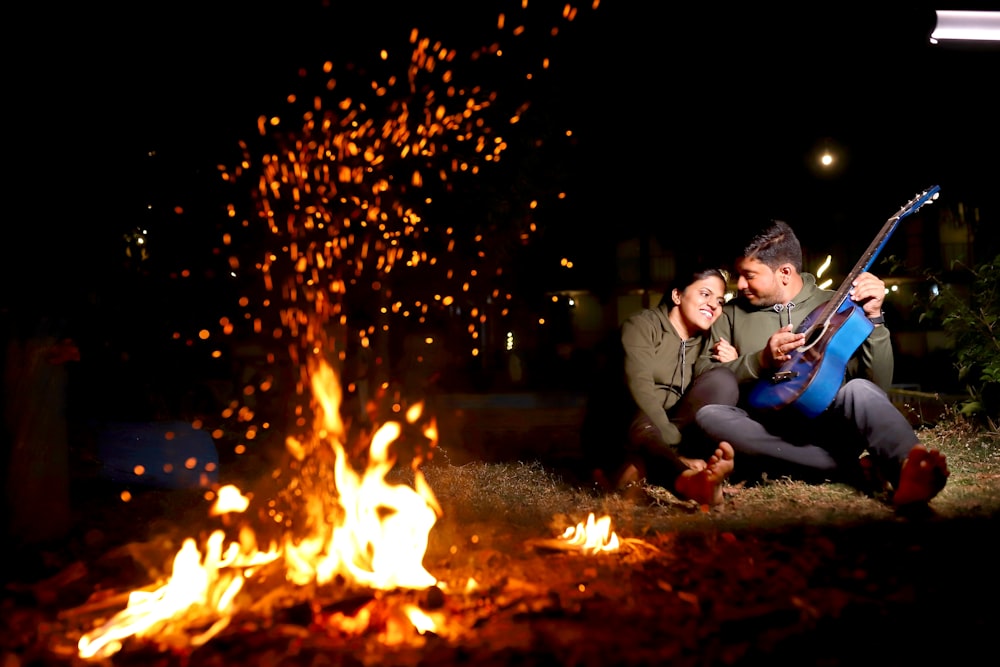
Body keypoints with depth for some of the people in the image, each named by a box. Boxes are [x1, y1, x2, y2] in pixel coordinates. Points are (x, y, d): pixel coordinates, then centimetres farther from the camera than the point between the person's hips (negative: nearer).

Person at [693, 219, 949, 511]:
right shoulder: (732, 313, 10)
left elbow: (879, 385, -1)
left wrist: (873, 318, -13)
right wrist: (760, 361, -14)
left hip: (828, 425, -1)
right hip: (767, 432, 1)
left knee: (859, 390, -30)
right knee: (708, 414, -29)